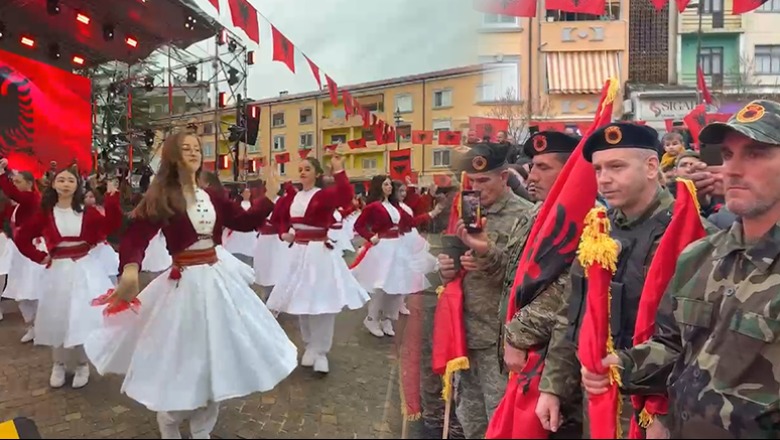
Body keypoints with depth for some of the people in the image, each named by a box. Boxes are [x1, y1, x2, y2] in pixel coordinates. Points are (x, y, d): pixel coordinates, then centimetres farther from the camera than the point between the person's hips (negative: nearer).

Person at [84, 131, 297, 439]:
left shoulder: (211, 197, 6)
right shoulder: (161, 197, -10)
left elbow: (245, 221, 12)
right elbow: (136, 236, -21)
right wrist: (130, 270, -40)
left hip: (217, 279, 6)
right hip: (183, 283, -5)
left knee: (215, 357, 15)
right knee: (181, 359, 7)